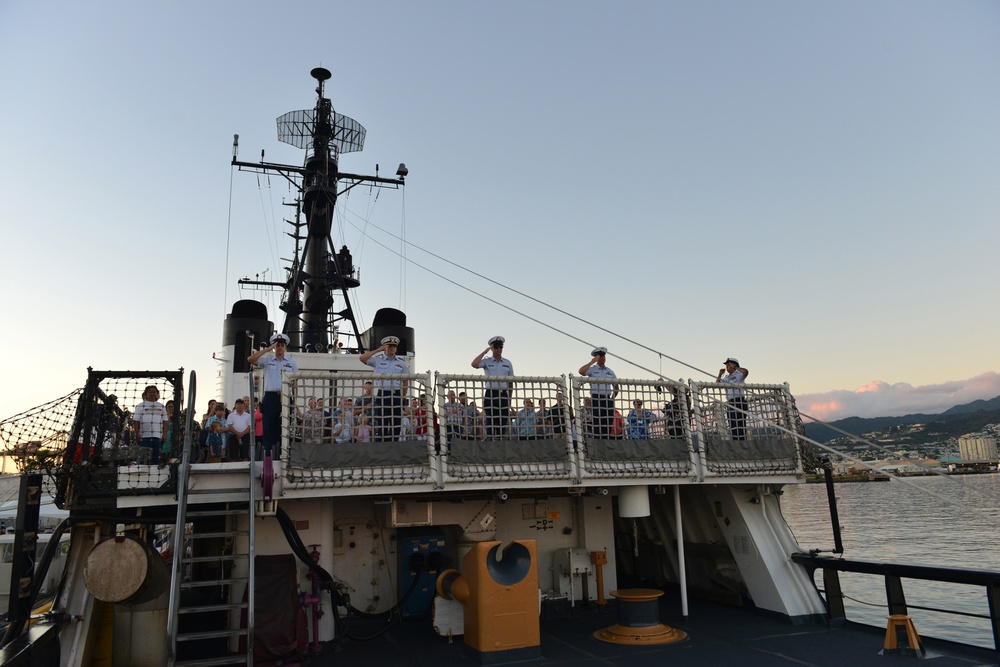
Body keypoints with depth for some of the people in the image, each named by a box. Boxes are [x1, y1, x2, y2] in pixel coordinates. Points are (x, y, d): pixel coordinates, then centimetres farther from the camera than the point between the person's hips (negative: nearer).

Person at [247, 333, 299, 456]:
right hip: (270, 397, 0)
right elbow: (250, 359, -7)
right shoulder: (267, 360, 9)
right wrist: (268, 349, -7)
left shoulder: (292, 363, 12)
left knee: (284, 428, 1)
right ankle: (268, 455, 4)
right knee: (269, 428, 0)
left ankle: (283, 455, 6)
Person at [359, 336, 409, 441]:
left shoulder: (401, 363, 13)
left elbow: (405, 382, 16)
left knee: (396, 424, 3)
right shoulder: (377, 360, 6)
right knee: (381, 424, -3)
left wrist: (402, 397, 7)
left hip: (396, 395, 2)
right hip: (382, 394, -2)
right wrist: (378, 350, -5)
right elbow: (362, 358, -9)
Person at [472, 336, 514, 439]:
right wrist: (484, 352, -6)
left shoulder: (508, 363, 14)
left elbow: (511, 382, 17)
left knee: (503, 422, 1)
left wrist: (510, 397, 12)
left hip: (504, 395, 3)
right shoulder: (486, 361, 5)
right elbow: (474, 364, -15)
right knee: (491, 422, -6)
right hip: (491, 394, -3)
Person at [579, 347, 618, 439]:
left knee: (607, 426, 1)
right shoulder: (592, 370, 4)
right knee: (597, 424, -8)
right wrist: (592, 362, -13)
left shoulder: (610, 371, 17)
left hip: (608, 400, 4)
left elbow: (616, 387, 25)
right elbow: (581, 371, -18)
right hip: (596, 399, -4)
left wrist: (612, 398, 12)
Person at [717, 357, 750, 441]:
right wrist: (720, 374, 11)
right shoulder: (726, 377, 21)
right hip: (730, 403, 8)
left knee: (740, 425, -13)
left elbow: (746, 371, -24)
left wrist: (735, 367, -13)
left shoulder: (738, 374, -2)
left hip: (739, 402, -8)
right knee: (732, 426, 8)